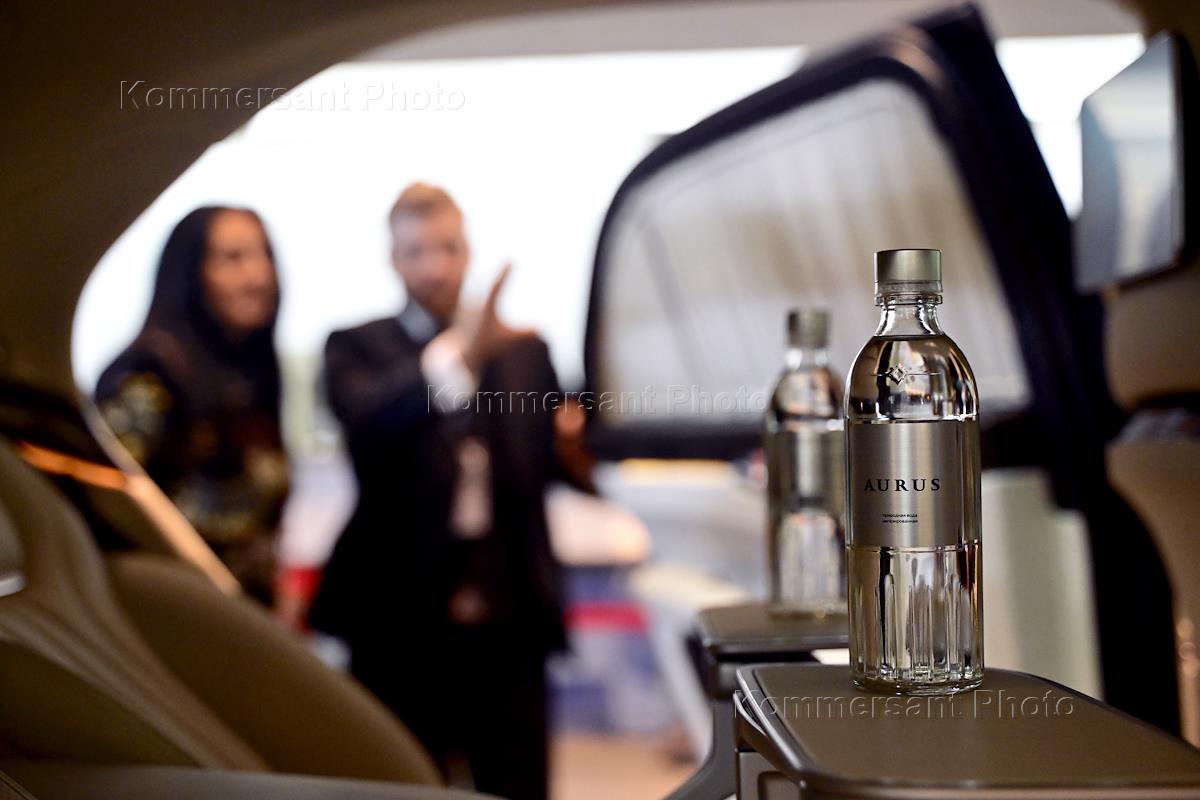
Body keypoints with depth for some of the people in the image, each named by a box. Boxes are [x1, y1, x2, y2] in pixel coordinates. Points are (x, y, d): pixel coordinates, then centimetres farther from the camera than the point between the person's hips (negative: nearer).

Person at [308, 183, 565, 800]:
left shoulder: (525, 350, 12)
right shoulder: (355, 349, 1)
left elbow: (547, 461, 15)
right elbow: (368, 423, -21)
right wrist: (457, 355, -37)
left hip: (509, 620, 3)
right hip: (402, 621, -2)